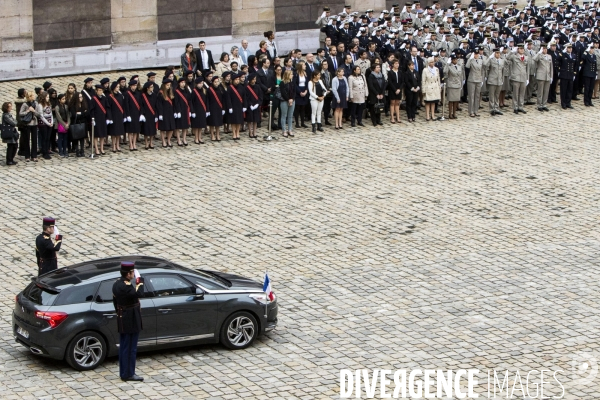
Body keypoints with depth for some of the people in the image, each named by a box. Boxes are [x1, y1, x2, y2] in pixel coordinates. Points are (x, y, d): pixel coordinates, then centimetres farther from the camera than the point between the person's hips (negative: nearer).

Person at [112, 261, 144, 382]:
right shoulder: (126, 286, -23)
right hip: (132, 321, -10)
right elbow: (139, 294, -33)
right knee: (131, 348, -1)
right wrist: (140, 283, -17)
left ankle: (123, 372, 21)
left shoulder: (116, 284, 7)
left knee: (123, 347, 15)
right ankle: (129, 374, 4)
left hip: (122, 321, 10)